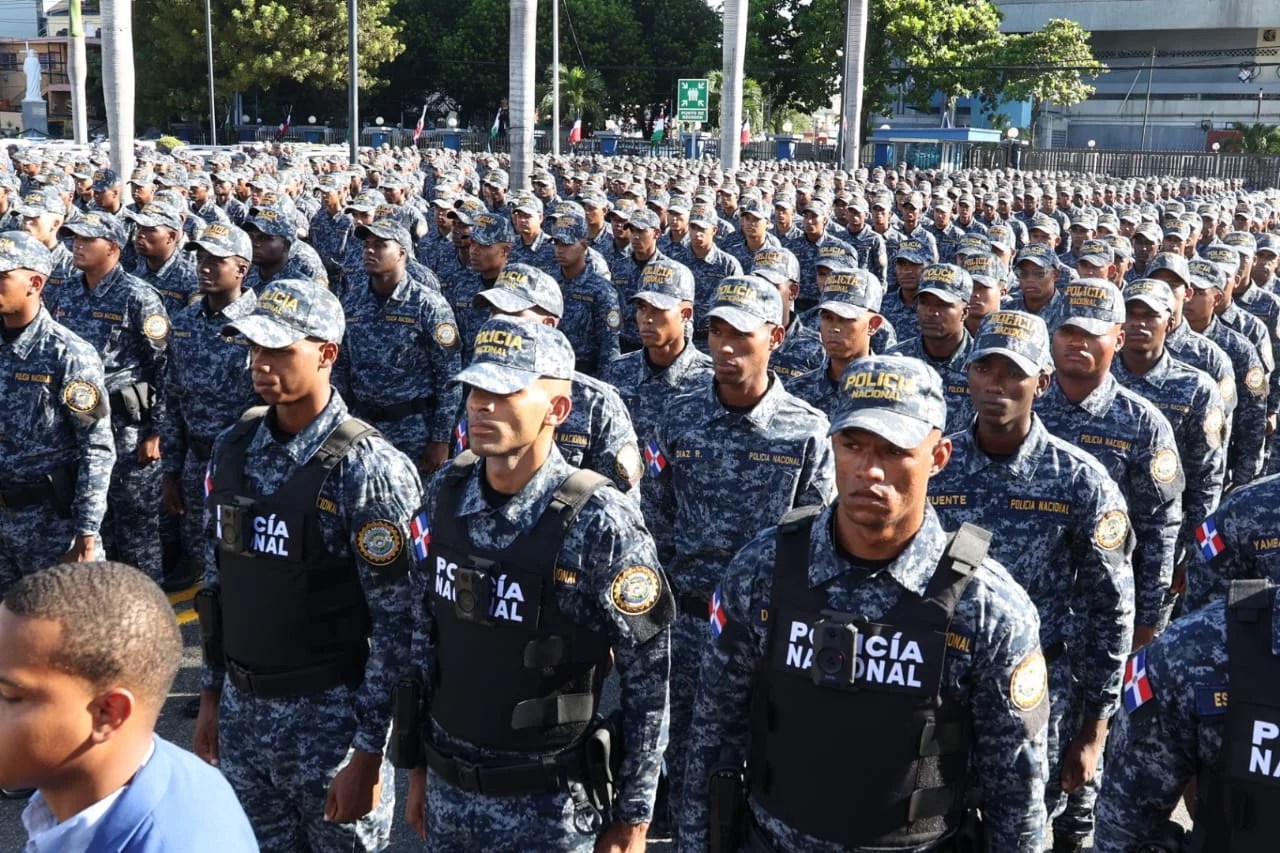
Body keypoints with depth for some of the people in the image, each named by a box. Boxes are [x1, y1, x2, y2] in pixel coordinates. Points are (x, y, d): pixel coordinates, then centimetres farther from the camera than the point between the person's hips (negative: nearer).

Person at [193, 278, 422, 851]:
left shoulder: (365, 468, -17)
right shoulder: (234, 448, 2)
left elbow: (397, 622, -17)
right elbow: (217, 580, 12)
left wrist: (368, 754, -16)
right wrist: (211, 694, 13)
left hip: (328, 716, -6)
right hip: (241, 707, 6)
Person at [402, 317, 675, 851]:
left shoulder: (600, 524, -19)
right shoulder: (444, 494, -4)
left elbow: (648, 676, -14)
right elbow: (426, 631, 7)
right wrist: (418, 765, 11)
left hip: (550, 805, -4)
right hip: (447, 786, 5)